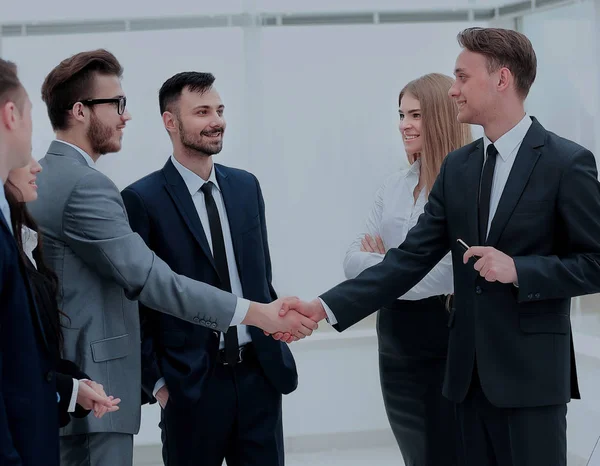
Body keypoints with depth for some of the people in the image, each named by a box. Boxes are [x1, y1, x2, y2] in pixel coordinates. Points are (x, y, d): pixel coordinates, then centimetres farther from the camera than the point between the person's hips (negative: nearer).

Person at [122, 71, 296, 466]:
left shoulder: (246, 186, 10)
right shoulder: (142, 200, -7)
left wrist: (276, 347, 10)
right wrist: (156, 381, -7)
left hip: (260, 374, 5)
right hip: (190, 384, -4)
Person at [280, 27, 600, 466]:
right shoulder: (457, 167, 9)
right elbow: (411, 258, 5)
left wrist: (518, 270, -20)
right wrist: (328, 306, -5)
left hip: (532, 369, -6)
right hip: (470, 368, 6)